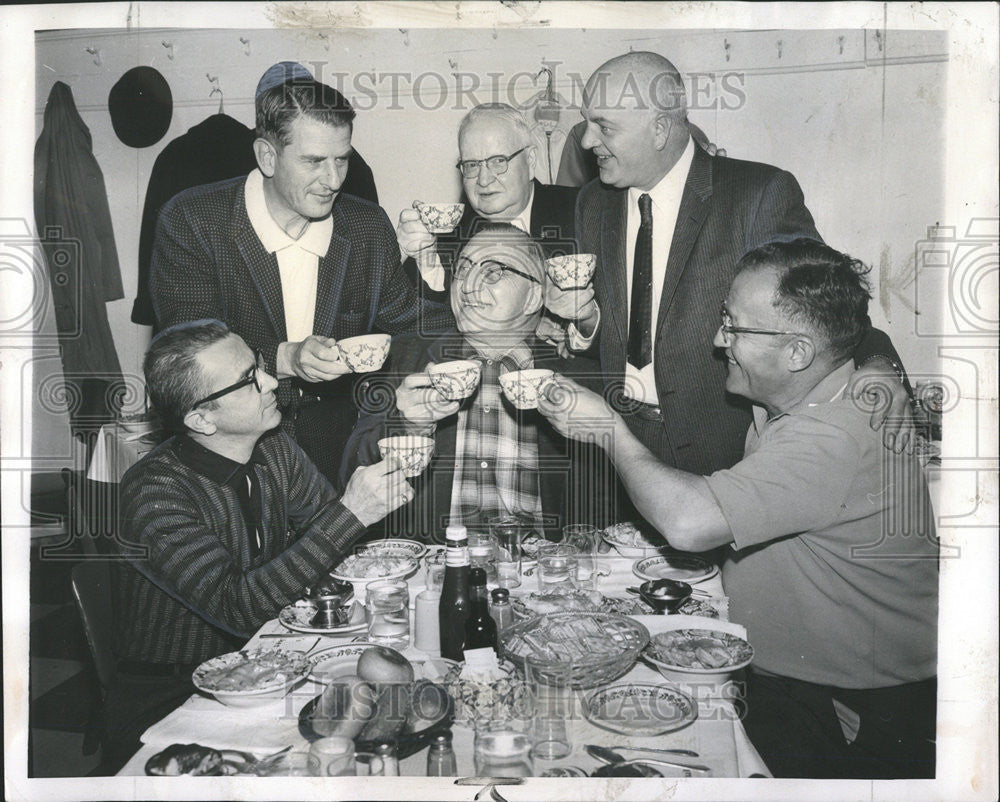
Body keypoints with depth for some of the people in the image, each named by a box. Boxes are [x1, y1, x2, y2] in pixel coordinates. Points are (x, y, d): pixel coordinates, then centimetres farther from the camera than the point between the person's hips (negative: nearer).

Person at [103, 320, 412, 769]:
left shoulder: (275, 452, -1)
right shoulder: (154, 492, -22)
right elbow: (238, 609, -30)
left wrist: (385, 481, -14)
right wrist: (350, 513, -31)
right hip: (167, 707, -6)